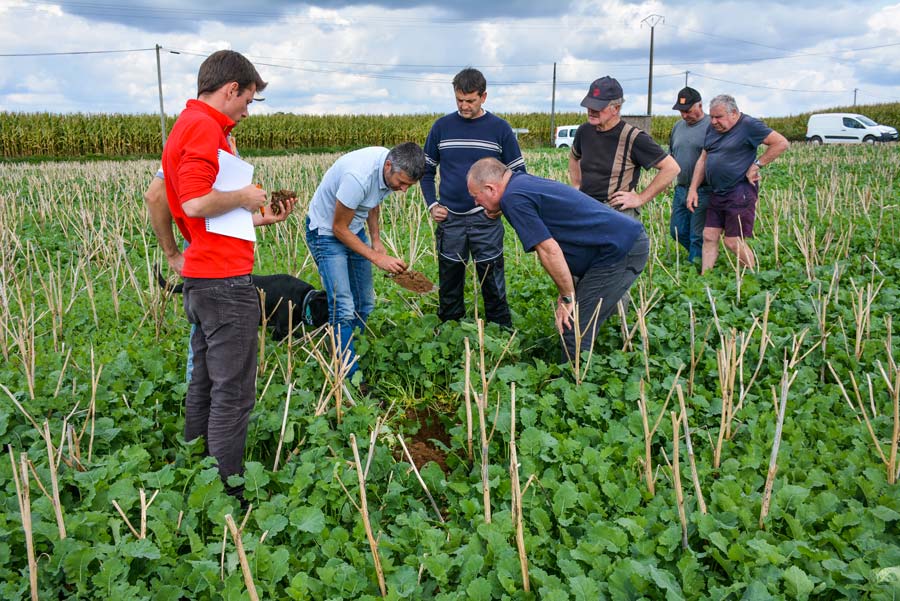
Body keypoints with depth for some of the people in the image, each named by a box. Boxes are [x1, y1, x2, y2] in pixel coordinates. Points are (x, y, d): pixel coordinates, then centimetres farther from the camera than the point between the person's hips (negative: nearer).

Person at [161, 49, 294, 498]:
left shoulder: (187, 125, 19)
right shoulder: (205, 126, -12)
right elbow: (196, 202, -24)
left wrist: (261, 219, 21)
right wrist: (244, 196, -9)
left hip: (201, 277, 11)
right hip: (224, 280, -11)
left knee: (204, 384, 17)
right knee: (234, 393, -3)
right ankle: (227, 492, 5)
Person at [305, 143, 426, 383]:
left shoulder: (395, 169, -11)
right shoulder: (358, 176, -36)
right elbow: (339, 228, -24)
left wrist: (376, 240, 1)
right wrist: (377, 258, -25)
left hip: (355, 229, 8)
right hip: (326, 231, -8)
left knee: (364, 303, 10)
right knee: (344, 309, -14)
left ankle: (351, 354, 27)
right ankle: (350, 379, -6)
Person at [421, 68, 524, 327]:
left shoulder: (500, 128, 0)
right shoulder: (442, 126, 4)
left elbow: (518, 172, 6)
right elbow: (427, 169, 13)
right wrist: (431, 204, 1)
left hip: (486, 219, -2)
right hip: (450, 219, 2)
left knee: (493, 283, 3)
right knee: (449, 283, 10)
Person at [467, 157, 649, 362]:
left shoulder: (513, 198, -13)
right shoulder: (525, 183, 17)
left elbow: (549, 250, -19)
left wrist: (568, 297, -9)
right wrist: (567, 290, 19)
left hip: (620, 251, -10)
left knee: (575, 332, -6)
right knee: (574, 322, 17)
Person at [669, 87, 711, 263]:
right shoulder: (678, 127, 12)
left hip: (702, 192, -7)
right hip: (680, 189, 7)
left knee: (697, 235, -1)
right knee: (677, 231, 13)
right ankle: (702, 255, 33)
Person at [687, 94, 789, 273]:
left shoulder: (748, 125, -11)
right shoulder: (712, 128, 11)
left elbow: (781, 143, -12)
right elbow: (703, 159, 15)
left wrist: (757, 165, -14)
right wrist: (693, 189, 9)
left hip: (740, 193, -7)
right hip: (717, 193, 7)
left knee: (733, 242, -5)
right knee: (709, 237, 5)